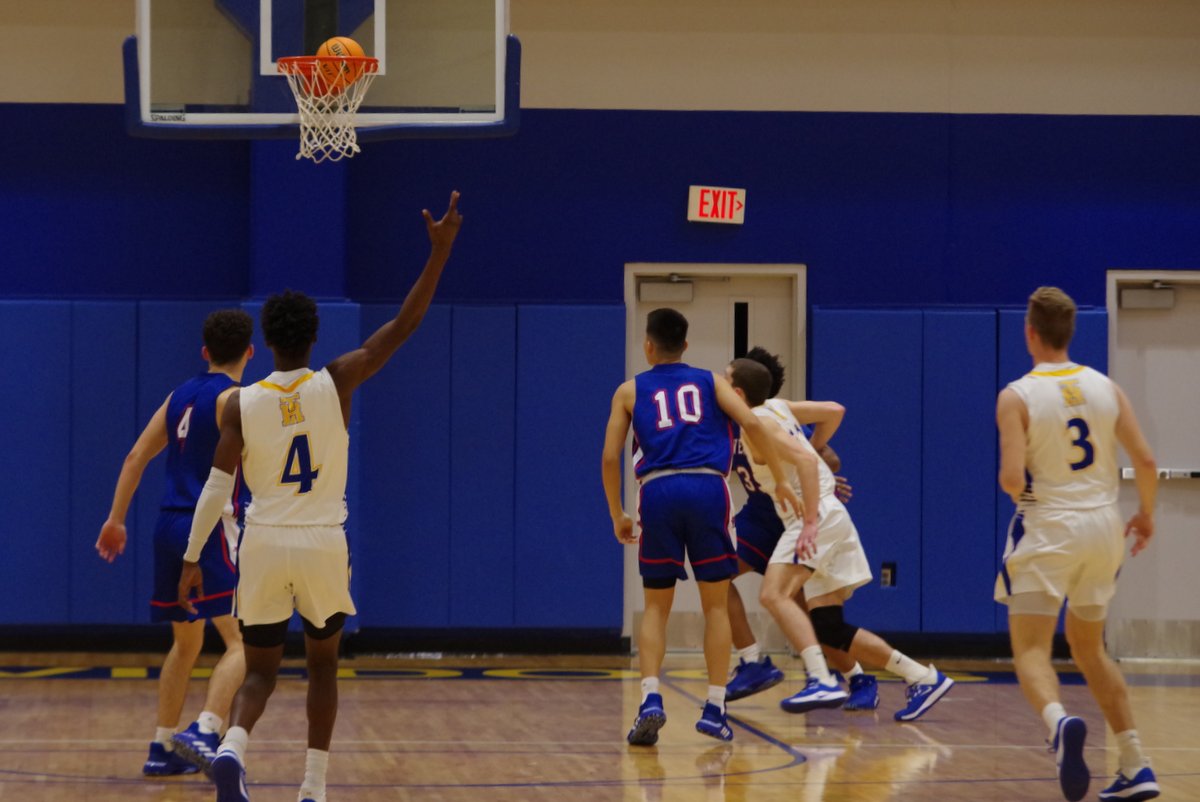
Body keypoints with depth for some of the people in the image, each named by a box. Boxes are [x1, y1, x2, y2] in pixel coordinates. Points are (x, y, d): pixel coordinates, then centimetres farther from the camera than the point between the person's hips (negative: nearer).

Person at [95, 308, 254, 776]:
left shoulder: (181, 395, 15)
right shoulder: (234, 398, -7)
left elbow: (137, 457, 14)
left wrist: (116, 519, 17)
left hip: (170, 526, 8)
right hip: (209, 526, -8)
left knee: (186, 644, 20)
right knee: (243, 641, -11)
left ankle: (162, 749, 22)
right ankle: (204, 733, -28)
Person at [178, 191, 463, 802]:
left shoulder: (242, 403, -3)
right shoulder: (336, 382, -5)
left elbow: (216, 487, -6)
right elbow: (403, 325, -5)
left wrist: (192, 559, 0)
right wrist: (440, 250, -4)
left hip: (263, 545, 1)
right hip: (323, 545, 0)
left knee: (260, 671, 8)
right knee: (323, 665, 17)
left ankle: (232, 747, -22)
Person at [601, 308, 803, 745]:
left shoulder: (630, 391, 18)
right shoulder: (710, 381, 18)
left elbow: (610, 457, 11)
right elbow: (751, 422, 1)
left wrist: (617, 516, 22)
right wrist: (780, 480, 6)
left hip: (659, 492, 0)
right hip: (708, 488, 0)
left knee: (656, 607, 10)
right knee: (715, 605, 10)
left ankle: (650, 701, -8)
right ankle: (714, 708, 6)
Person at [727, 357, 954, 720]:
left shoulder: (757, 423, -10)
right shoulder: (777, 406, 16)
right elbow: (834, 411, 24)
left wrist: (810, 519, -26)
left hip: (819, 517, -10)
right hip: (831, 518, 10)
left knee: (773, 594, -24)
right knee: (829, 629, 7)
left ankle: (821, 682, -34)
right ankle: (924, 678, 8)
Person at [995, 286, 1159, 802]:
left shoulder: (1017, 397, -8)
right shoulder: (1105, 388, 4)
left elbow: (1012, 478, -16)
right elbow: (1145, 460, 3)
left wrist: (1018, 492, 7)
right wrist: (1146, 514, 19)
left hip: (1048, 528, -5)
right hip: (1104, 526, 5)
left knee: (1031, 648, -4)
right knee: (1088, 646, 21)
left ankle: (1059, 721, -38)